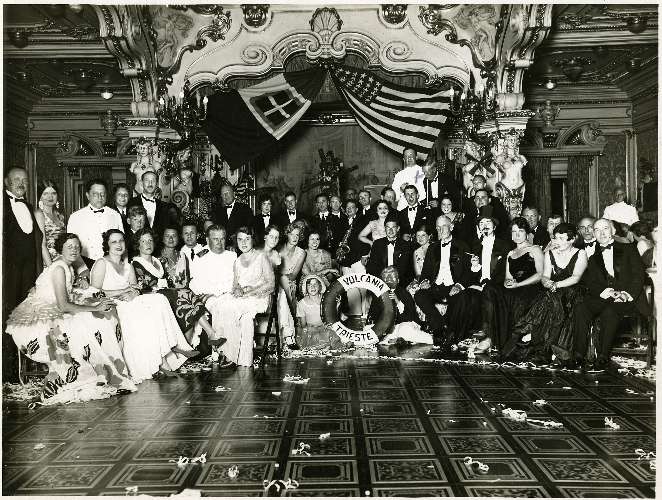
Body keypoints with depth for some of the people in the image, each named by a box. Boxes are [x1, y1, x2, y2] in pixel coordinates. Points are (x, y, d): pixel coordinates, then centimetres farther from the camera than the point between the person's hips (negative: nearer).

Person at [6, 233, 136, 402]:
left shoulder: (68, 267, 13)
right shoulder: (59, 268, -16)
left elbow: (70, 299, 11)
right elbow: (63, 306, -22)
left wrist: (96, 302, -3)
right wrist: (95, 308, -18)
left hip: (52, 315, 9)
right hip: (38, 322, -9)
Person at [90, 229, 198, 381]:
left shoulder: (127, 266, 21)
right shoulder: (102, 263, 1)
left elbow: (136, 289, 12)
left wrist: (133, 294, -12)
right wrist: (122, 292, -11)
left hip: (130, 303, 7)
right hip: (111, 307, -6)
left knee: (159, 299, -21)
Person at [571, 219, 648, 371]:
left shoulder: (628, 249, 15)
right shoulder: (593, 257, 21)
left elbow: (639, 274, 4)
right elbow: (590, 281, 8)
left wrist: (629, 294, -13)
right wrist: (605, 292, -14)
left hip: (626, 297, -3)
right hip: (603, 297, 3)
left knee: (609, 312, -36)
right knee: (580, 308, -28)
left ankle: (603, 357, -28)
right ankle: (579, 355, -28)